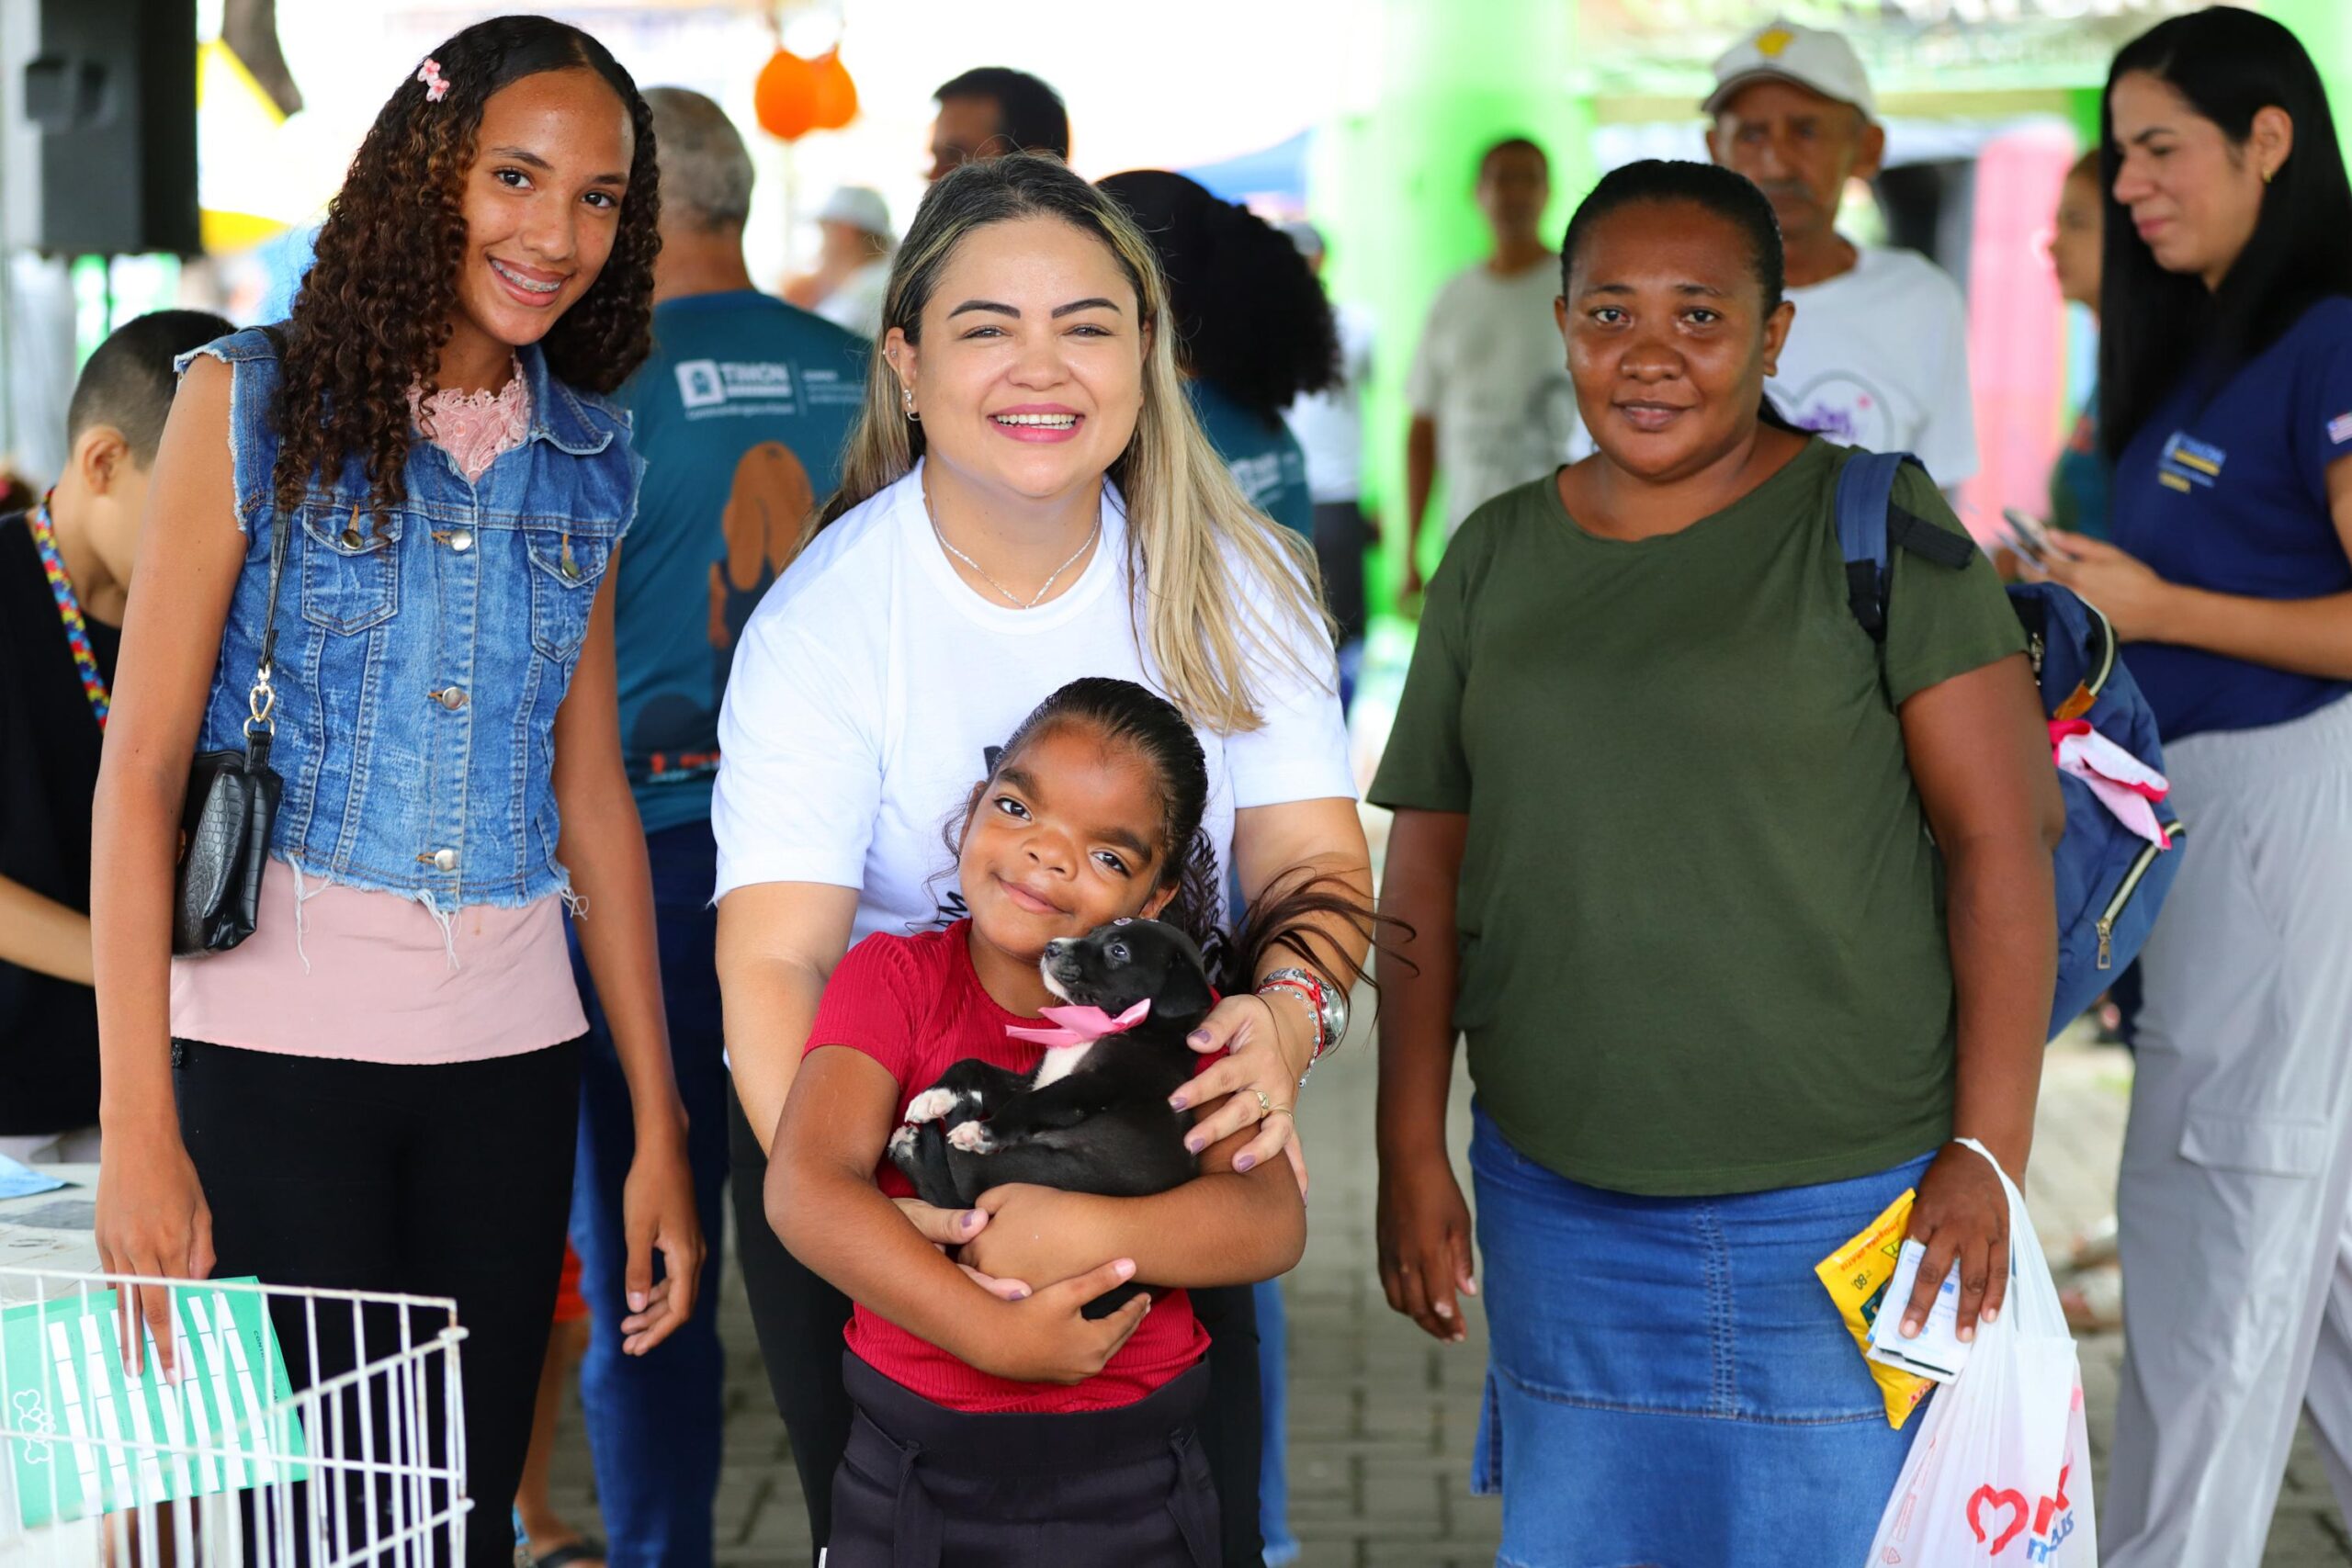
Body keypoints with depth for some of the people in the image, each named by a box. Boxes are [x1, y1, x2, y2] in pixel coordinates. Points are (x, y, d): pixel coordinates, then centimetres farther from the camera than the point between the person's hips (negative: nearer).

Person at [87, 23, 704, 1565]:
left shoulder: (588, 462, 10)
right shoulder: (250, 403, -2)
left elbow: (592, 795, 13)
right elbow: (140, 765, -6)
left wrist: (661, 1129, 10)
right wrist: (137, 1123, -12)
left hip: (508, 1049, 4)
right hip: (276, 1043, -4)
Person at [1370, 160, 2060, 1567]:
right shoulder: (1497, 557, 8)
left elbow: (2004, 838, -8)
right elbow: (1429, 873, 10)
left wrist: (1989, 1152, -13)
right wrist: (1411, 1153, 5)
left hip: (1848, 1198, -4)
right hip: (1558, 1204, 4)